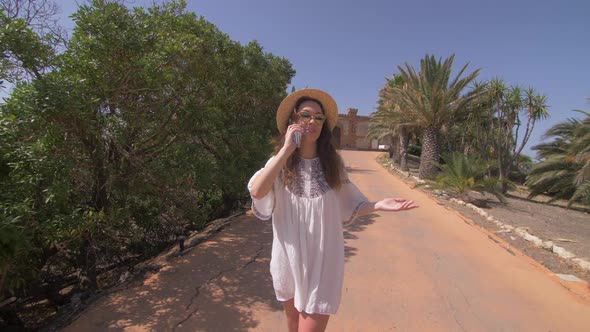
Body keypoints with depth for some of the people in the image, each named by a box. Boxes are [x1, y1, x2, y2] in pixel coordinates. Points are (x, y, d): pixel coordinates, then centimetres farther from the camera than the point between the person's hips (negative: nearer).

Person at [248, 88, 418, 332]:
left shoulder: (332, 163, -2)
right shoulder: (280, 163, -5)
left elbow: (347, 207, 3)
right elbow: (257, 192, -24)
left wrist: (379, 205, -13)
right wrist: (286, 149, -25)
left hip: (322, 259, -1)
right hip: (289, 257, 1)